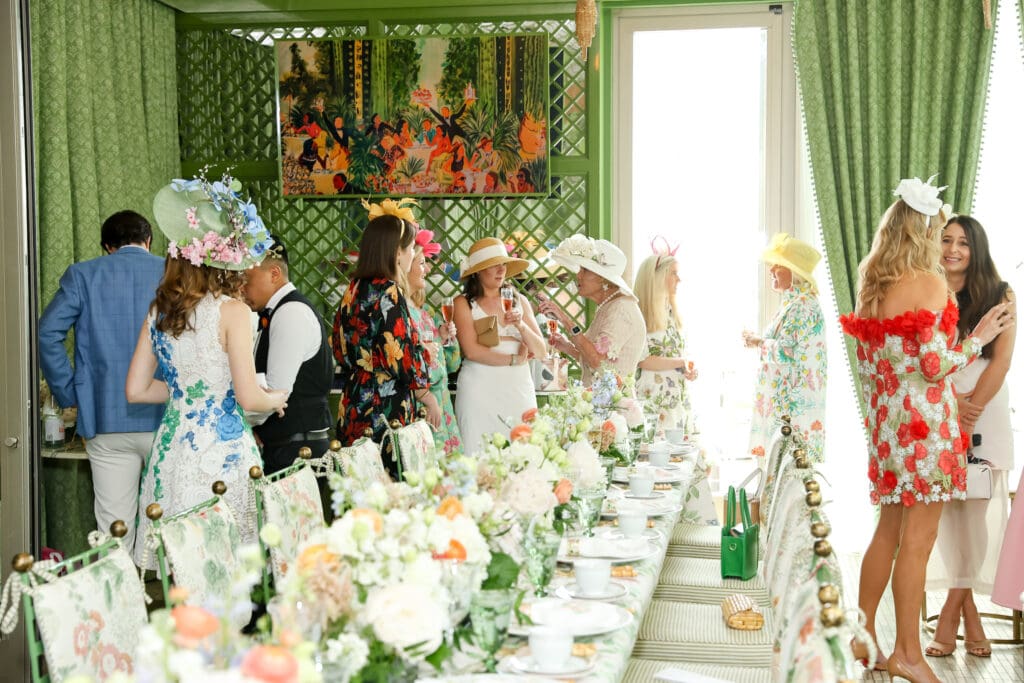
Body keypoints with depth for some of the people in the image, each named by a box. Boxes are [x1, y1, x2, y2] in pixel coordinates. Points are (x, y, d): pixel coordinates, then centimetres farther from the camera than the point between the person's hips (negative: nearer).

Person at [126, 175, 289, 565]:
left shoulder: (159, 312, 5)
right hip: (221, 449, -5)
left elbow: (136, 391, 10)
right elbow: (249, 397, -12)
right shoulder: (231, 311, -11)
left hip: (171, 448, 6)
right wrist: (276, 399, 8)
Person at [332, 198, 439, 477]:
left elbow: (340, 350, 16)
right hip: (386, 413, -8)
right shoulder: (387, 292, -13)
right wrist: (428, 397, -3)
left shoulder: (353, 291, 11)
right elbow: (401, 357, -16)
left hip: (353, 409, 8)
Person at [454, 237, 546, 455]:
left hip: (519, 386, 4)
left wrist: (520, 324, -8)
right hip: (480, 388, -3)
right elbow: (471, 351, -10)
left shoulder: (519, 301, 12)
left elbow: (540, 351, 8)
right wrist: (514, 359, -6)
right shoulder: (464, 303, 1)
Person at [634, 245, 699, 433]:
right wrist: (681, 362, -10)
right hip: (653, 399, -7)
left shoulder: (671, 312, 16)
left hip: (678, 399, 7)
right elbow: (643, 360, -15)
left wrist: (688, 370, 4)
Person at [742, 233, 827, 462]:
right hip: (781, 401, 10)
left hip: (792, 405, -10)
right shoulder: (793, 303, 16)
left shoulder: (803, 306, -14)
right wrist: (758, 342, 10)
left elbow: (785, 351, -21)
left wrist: (757, 342, -5)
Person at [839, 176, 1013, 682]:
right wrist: (979, 337, -3)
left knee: (889, 530, 16)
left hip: (886, 418, 7)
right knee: (918, 540, 0)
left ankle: (862, 637, 23)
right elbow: (935, 366, -15)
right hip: (925, 419, -7)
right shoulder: (930, 284, -11)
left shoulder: (870, 287, 9)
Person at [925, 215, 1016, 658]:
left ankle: (952, 613, 2)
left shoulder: (999, 296, 5)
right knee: (946, 506, -5)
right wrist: (951, 401, -13)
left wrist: (970, 412, -10)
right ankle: (968, 610, 5)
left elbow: (1001, 359, -2)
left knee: (979, 509, -6)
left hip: (986, 410, -1)